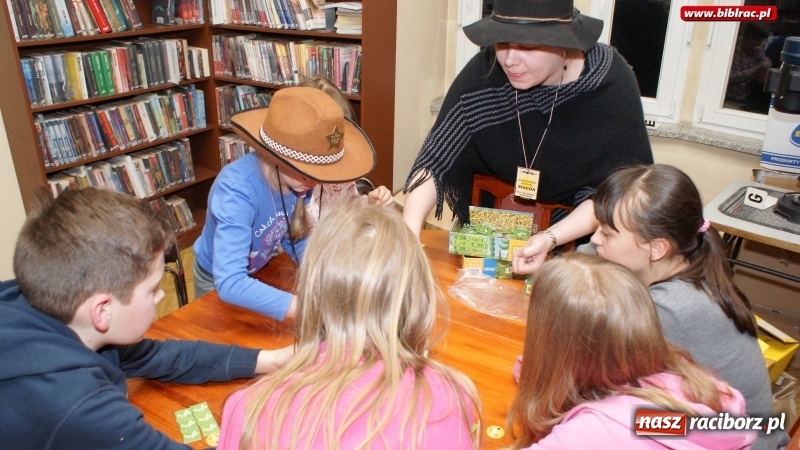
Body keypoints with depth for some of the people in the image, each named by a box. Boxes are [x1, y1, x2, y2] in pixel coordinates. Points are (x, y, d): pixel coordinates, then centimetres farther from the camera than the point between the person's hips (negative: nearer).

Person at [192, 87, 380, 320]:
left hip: (260, 272, 5)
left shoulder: (294, 179, -23)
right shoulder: (237, 189, -40)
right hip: (219, 283, -4)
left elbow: (296, 242, -9)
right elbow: (230, 284, -47)